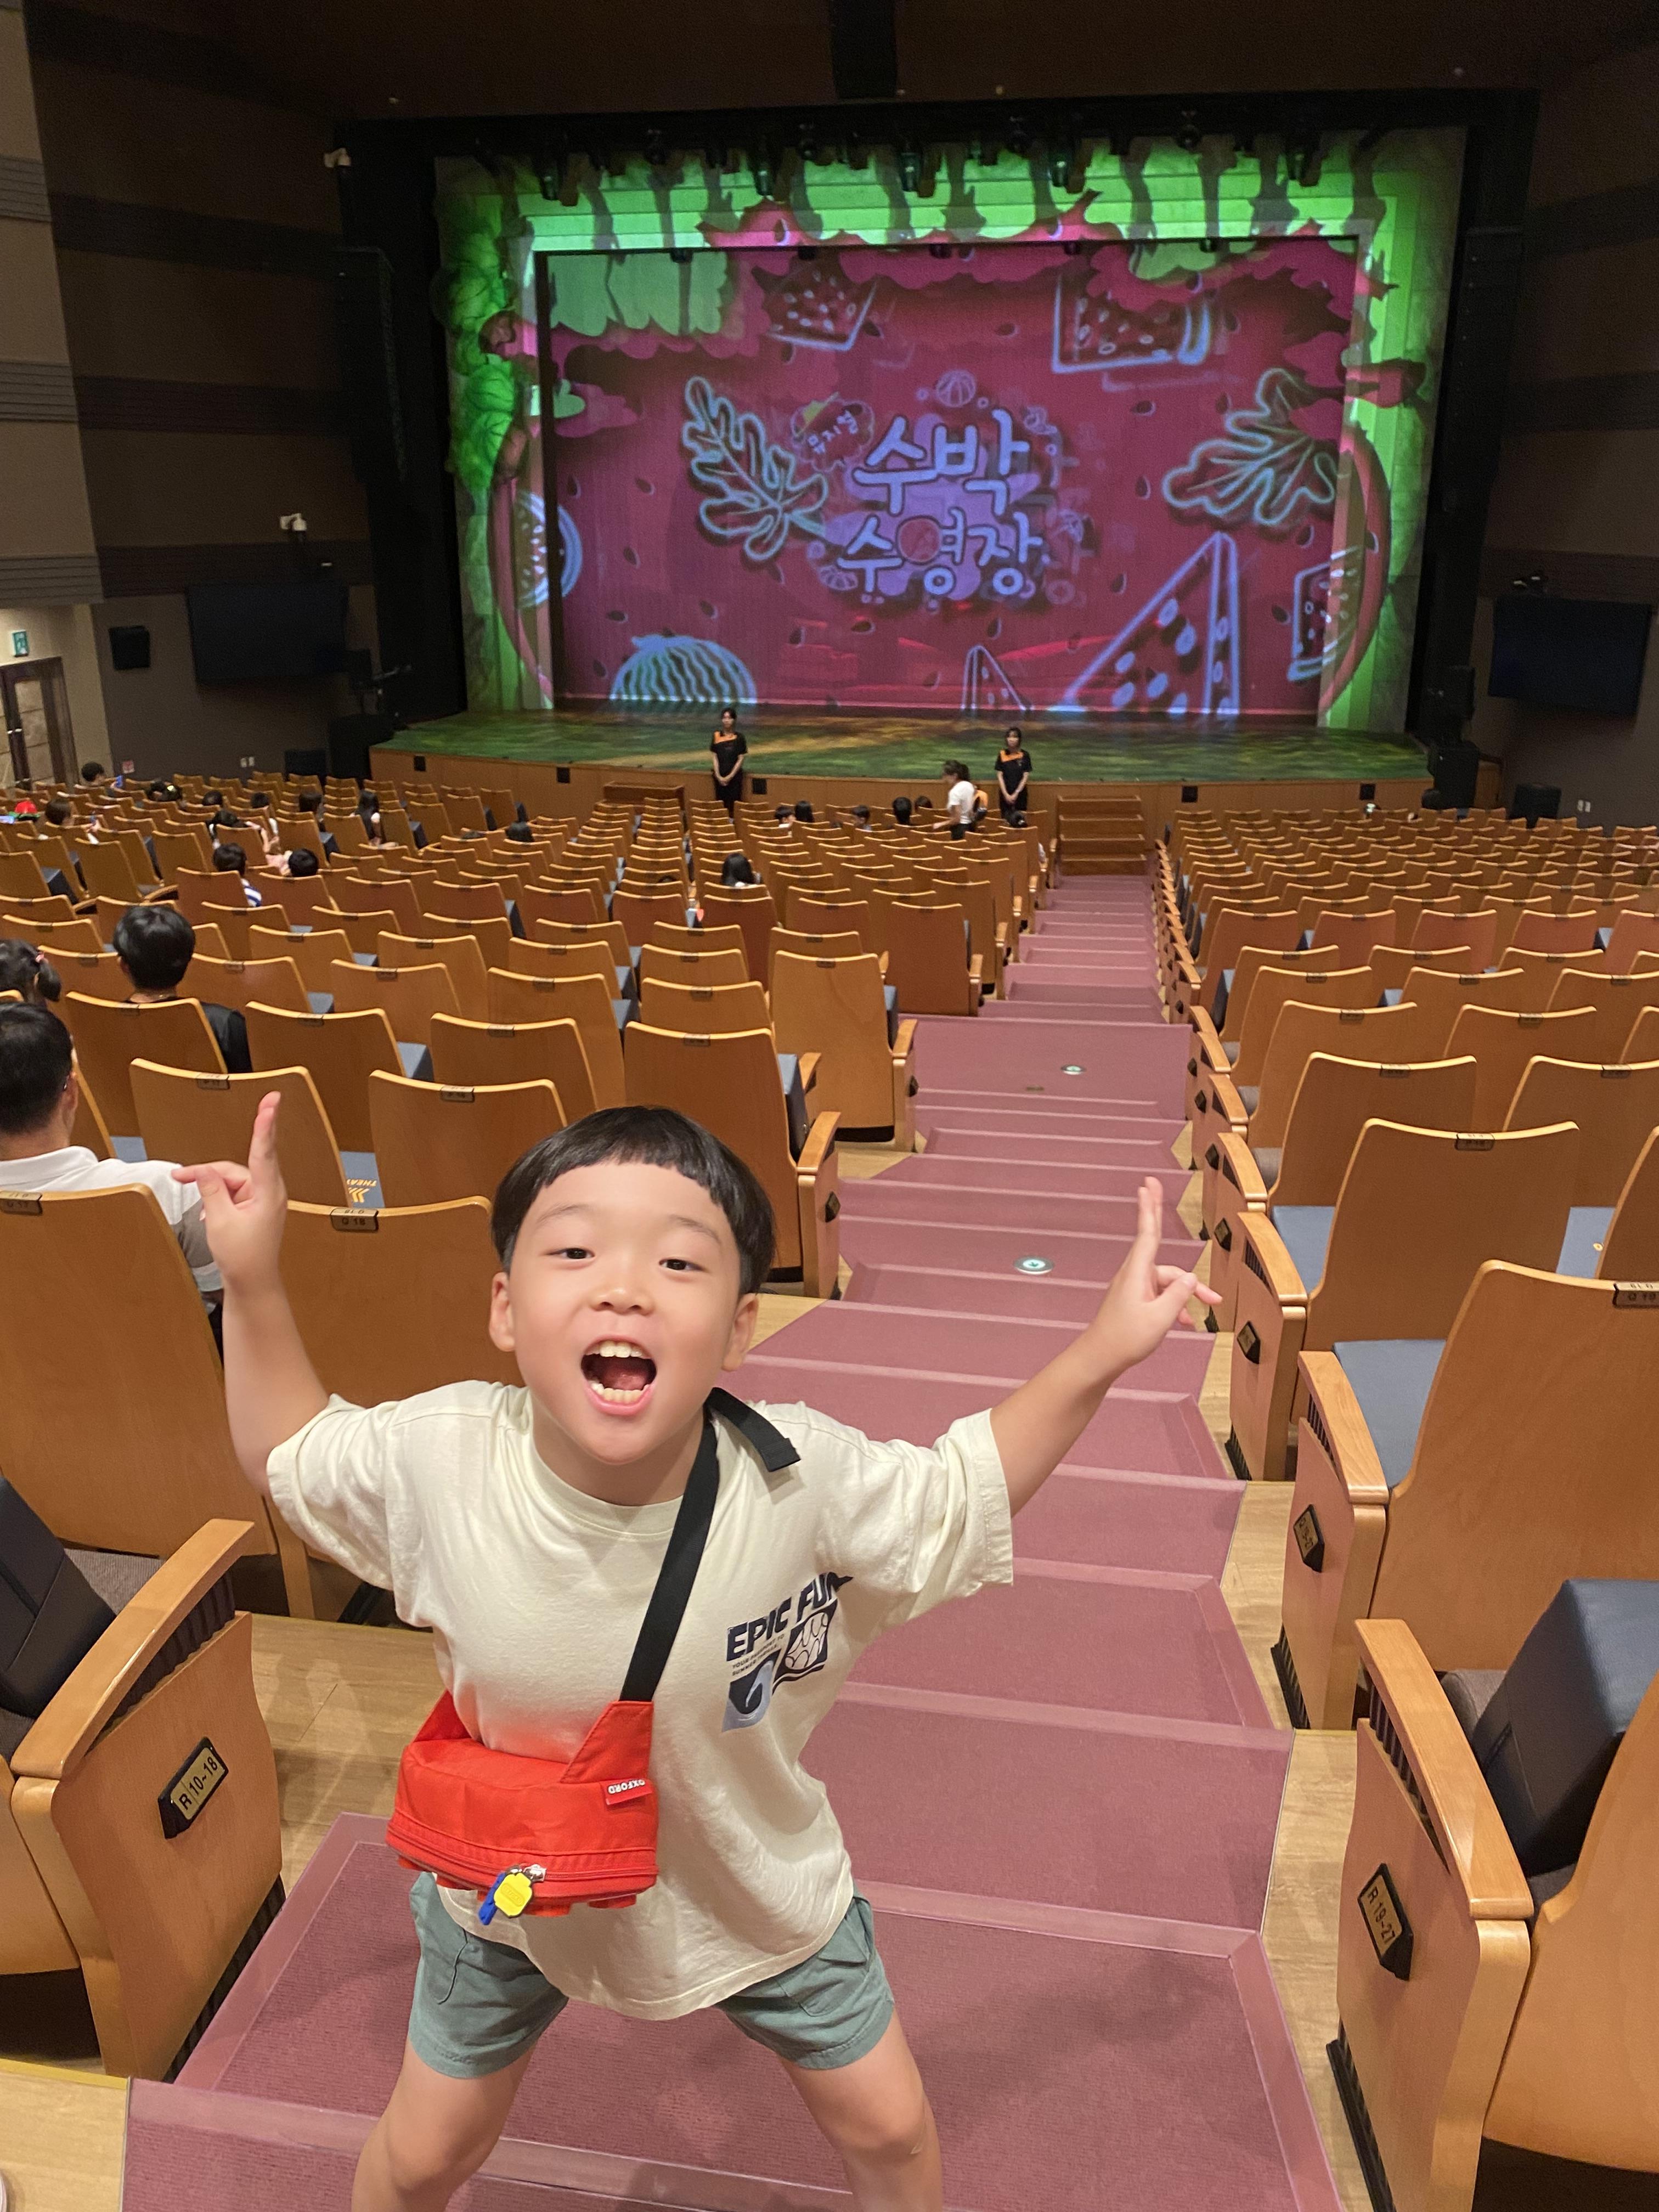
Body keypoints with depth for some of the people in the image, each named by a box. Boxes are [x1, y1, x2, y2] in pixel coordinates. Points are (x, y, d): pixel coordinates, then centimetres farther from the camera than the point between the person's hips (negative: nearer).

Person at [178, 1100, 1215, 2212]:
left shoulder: (804, 1480, -33)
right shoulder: (439, 1456, -30)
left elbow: (967, 1488, -13)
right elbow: (286, 1453, -9)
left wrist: (1100, 1356, -23)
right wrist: (253, 1280, -20)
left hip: (756, 1886, 0)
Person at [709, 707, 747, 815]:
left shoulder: (739, 737, -3)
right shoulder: (717, 735, 2)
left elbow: (740, 759, -4)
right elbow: (715, 757, 4)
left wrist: (730, 777, -10)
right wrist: (718, 776, -6)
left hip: (735, 776, -2)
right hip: (719, 777, 2)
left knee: (734, 805, -5)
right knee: (720, 805, 2)